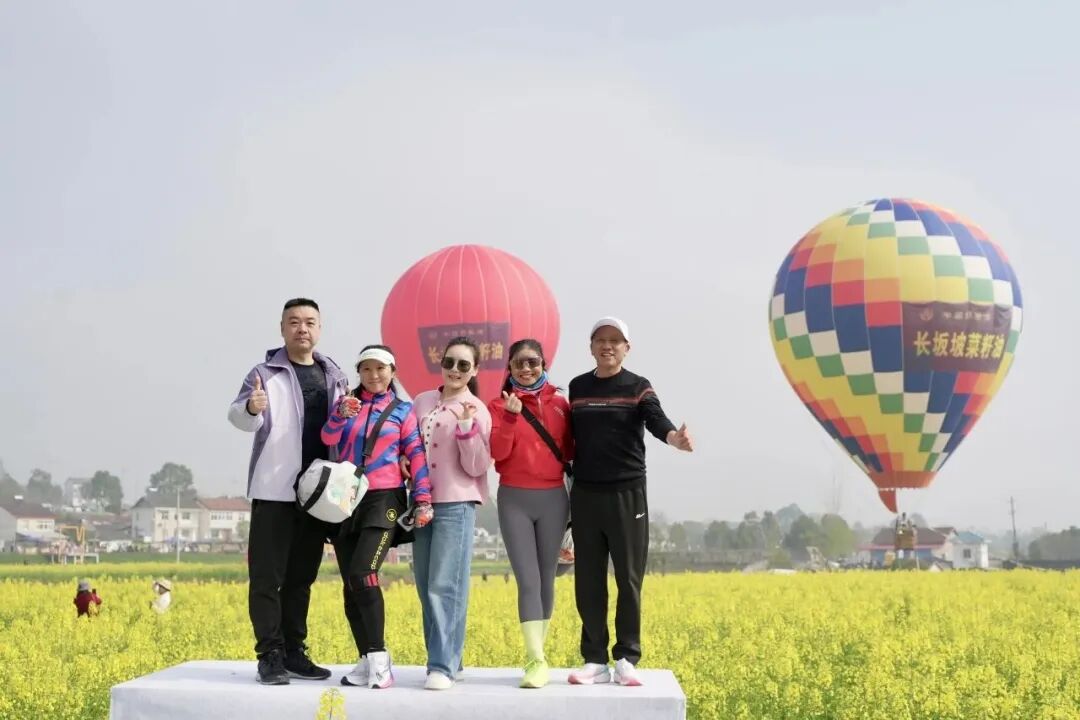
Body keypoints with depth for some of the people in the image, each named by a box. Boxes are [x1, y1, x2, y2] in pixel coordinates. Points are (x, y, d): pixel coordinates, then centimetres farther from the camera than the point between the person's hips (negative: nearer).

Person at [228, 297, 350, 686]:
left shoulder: (335, 377, 11)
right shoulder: (266, 372, -2)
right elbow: (240, 417, -16)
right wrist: (250, 408, -40)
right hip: (275, 492, -4)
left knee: (301, 578, 12)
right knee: (267, 577, -3)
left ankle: (294, 653, 19)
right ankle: (270, 657, 2)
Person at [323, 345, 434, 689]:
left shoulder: (402, 409, 4)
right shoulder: (348, 402, 9)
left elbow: (416, 454, 1)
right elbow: (328, 439, -6)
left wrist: (423, 499, -8)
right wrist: (341, 414, -26)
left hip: (384, 499, -4)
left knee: (362, 574, -20)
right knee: (351, 584, 3)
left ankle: (379, 659, -14)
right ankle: (367, 661, 10)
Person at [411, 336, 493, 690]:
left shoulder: (477, 411, -3)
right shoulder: (421, 402, 12)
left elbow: (477, 468, -9)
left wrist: (467, 428, -20)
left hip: (456, 505, -6)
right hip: (423, 503, 6)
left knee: (445, 587, -12)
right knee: (426, 588, 8)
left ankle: (443, 667, -11)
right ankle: (448, 659, 18)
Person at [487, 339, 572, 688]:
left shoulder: (560, 404, 5)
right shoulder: (499, 405, 1)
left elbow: (569, 449, 10)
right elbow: (497, 452, -11)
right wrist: (510, 417, -22)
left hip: (553, 498, 2)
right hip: (514, 499, -2)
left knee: (546, 578, 8)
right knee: (527, 580, -9)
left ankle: (537, 651, 21)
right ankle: (536, 660, -12)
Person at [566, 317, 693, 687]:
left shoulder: (638, 387, -1)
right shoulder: (578, 387, 9)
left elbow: (656, 420, -19)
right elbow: (573, 436, 12)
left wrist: (674, 437, -41)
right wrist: (572, 477, 1)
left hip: (627, 493, -3)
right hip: (585, 494, 3)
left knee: (629, 579, 1)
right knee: (588, 581, 4)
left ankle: (626, 659, 8)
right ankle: (595, 661, 10)